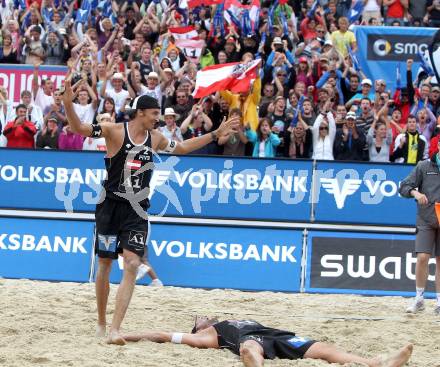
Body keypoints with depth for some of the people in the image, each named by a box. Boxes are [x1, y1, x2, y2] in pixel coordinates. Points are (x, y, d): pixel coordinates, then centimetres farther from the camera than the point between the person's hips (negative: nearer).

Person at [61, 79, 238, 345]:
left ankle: (115, 329, -17)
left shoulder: (156, 138, 7)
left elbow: (182, 148, 24)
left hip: (137, 210, 3)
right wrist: (69, 103, -32)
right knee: (105, 264, 6)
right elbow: (79, 128, -14)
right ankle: (101, 323, 24)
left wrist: (216, 134, 23)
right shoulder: (115, 131, -8)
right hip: (111, 206, -3)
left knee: (132, 265, -12)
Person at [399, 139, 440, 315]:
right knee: (422, 257, -10)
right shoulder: (424, 166, 2)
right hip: (426, 220, -1)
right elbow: (404, 186, 0)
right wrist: (415, 193, -20)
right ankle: (419, 299, 3)